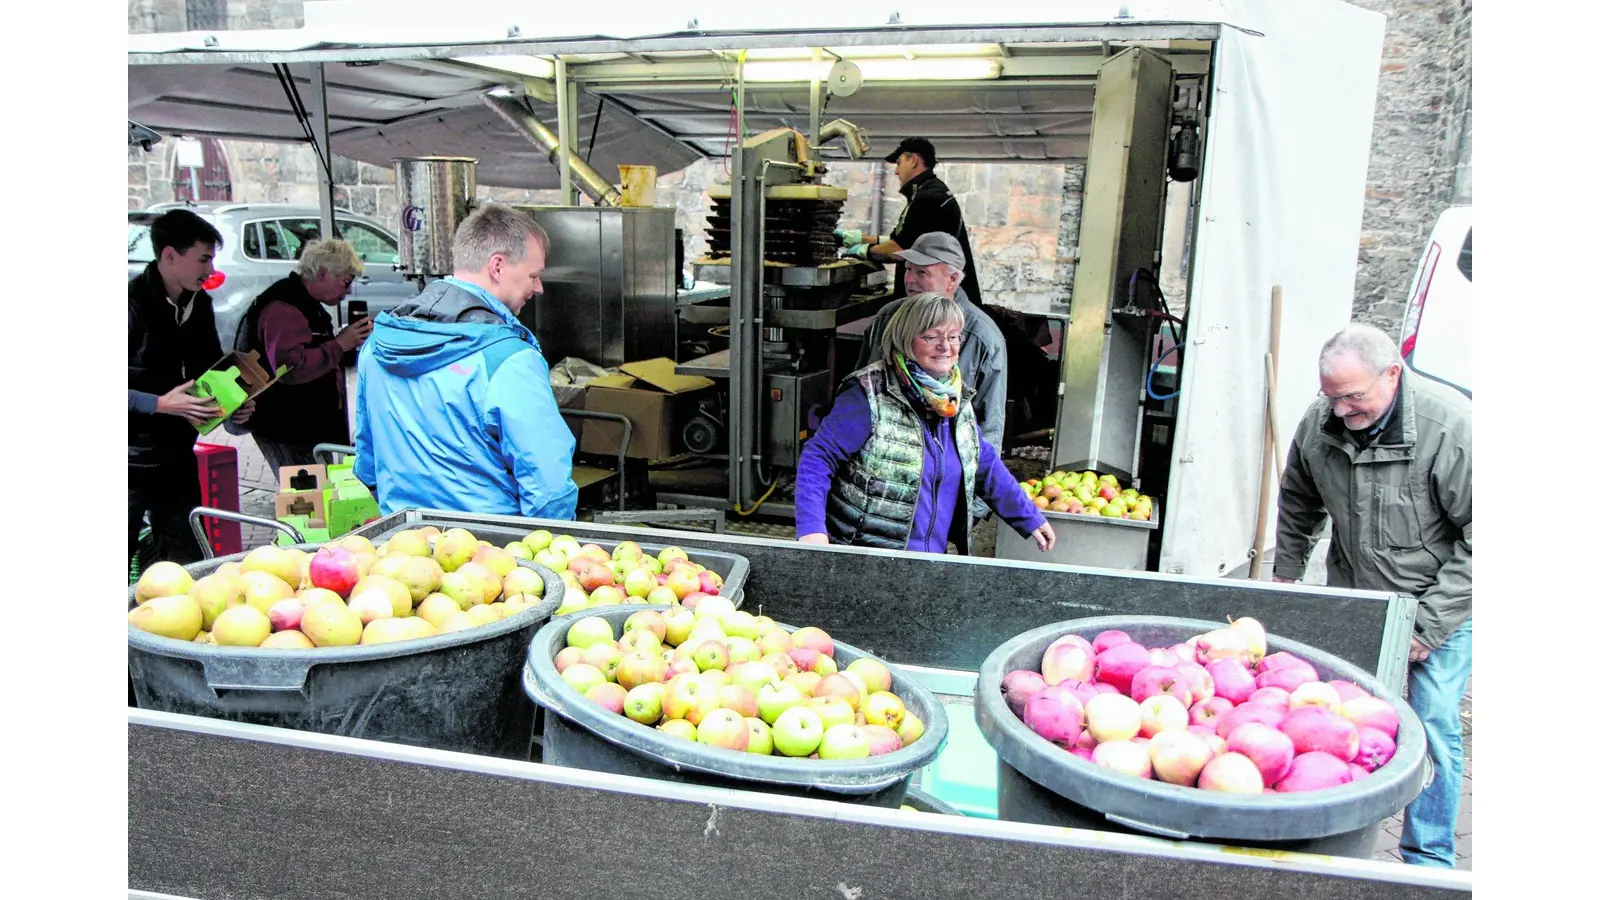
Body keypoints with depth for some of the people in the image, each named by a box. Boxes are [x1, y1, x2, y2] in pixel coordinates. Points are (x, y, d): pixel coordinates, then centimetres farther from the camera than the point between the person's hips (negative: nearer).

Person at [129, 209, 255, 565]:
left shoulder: (199, 303, 7)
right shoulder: (135, 301, -16)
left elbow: (211, 368, 19)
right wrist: (161, 404, -25)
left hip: (177, 454, 7)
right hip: (134, 459, -7)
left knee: (186, 566, 12)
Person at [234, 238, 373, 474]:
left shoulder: (305, 304, 16)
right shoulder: (284, 308, -19)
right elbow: (290, 368, -32)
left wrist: (350, 343, 10)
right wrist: (340, 344, -24)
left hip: (309, 427, 11)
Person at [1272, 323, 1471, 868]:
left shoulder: (1453, 426, -24)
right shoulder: (1318, 424, -9)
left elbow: (1478, 539, -19)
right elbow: (1297, 505, 12)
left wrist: (1430, 622, -19)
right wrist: (1285, 573, 11)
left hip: (1440, 602, -4)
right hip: (1353, 599, 4)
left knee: (1432, 728, -2)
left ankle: (1427, 861, 16)